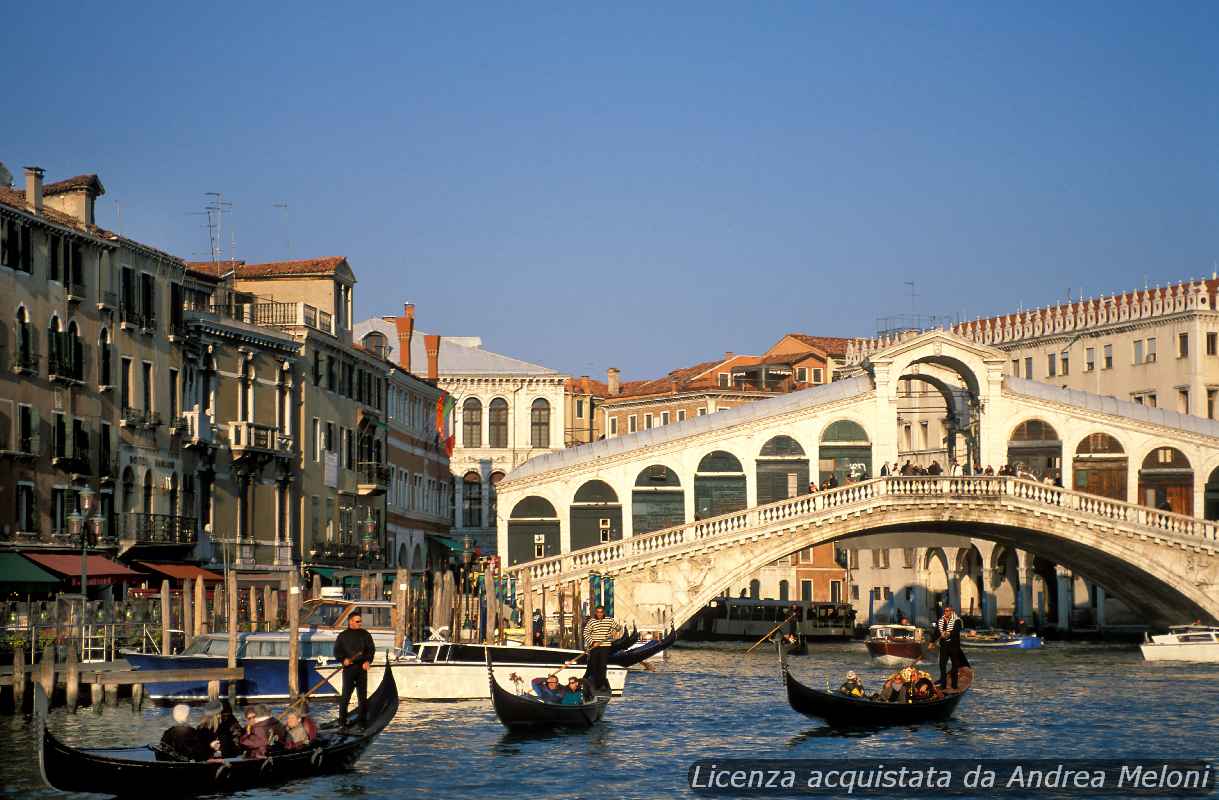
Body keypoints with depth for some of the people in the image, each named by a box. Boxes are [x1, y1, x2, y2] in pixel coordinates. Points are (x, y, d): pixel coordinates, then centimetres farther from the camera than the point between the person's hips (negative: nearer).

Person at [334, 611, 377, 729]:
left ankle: (362, 720, 12)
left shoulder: (365, 635, 10)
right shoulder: (343, 636, 6)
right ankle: (342, 722, -2)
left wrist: (368, 661, -9)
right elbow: (337, 651, 5)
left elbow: (371, 649, 7)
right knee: (346, 695, -6)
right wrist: (343, 659, -14)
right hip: (348, 668, -2)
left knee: (362, 695, 5)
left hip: (362, 667, 2)